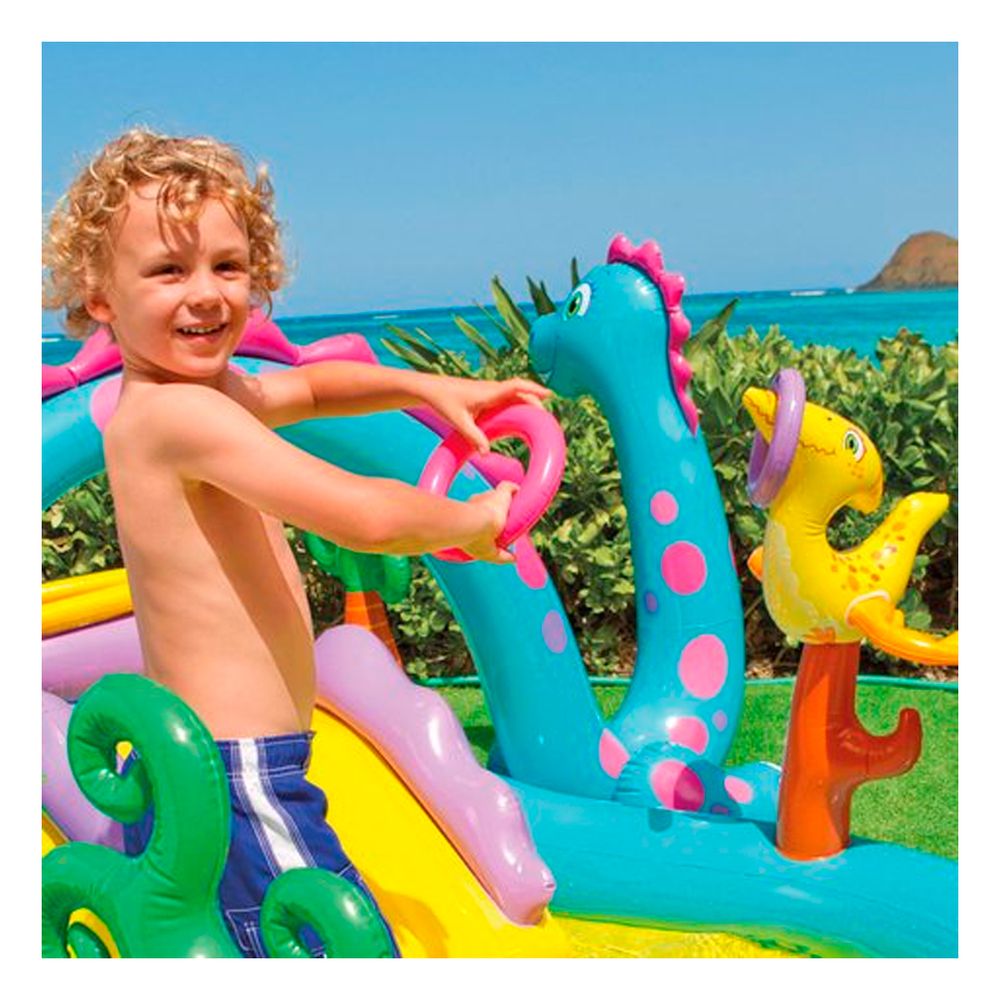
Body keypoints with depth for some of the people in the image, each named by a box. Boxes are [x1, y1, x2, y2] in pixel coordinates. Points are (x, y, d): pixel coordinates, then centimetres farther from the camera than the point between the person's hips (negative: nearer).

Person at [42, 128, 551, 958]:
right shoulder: (181, 411, -20)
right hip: (237, 783, -10)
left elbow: (307, 387, 29)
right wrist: (474, 521, -9)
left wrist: (428, 388, 16)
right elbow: (364, 516, -27)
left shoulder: (204, 391, 10)